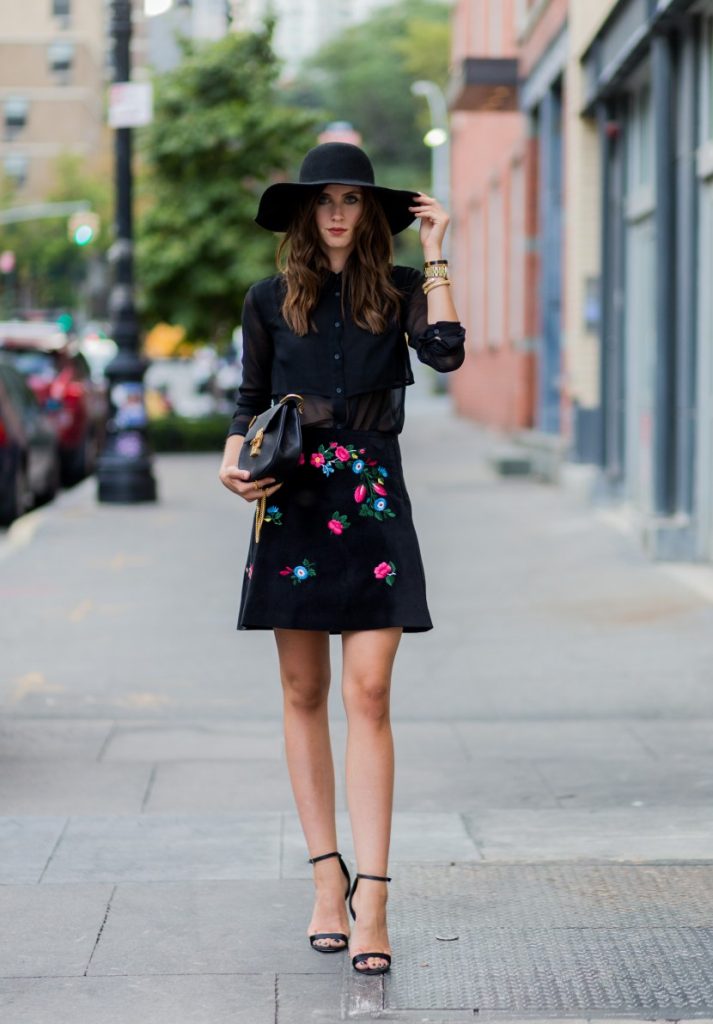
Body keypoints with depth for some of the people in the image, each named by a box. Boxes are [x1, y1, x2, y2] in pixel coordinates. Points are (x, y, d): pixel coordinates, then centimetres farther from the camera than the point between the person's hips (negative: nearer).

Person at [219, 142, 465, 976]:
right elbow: (249, 401, 15)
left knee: (367, 694, -10)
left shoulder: (399, 292, 6)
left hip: (373, 503, -2)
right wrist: (234, 462, -3)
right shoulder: (270, 300, 9)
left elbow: (447, 353, -13)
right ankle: (328, 876, 15)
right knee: (303, 693, 5)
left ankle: (371, 899, -12)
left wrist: (435, 253, -6)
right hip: (293, 503, 2)